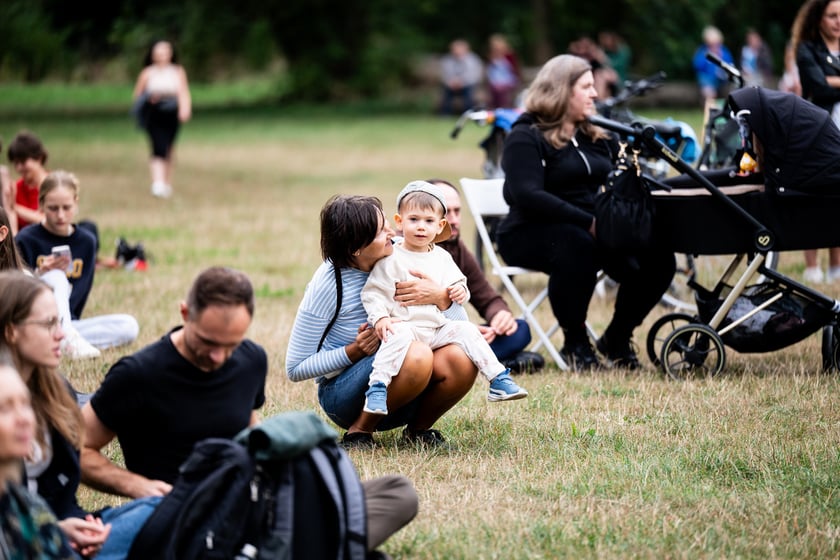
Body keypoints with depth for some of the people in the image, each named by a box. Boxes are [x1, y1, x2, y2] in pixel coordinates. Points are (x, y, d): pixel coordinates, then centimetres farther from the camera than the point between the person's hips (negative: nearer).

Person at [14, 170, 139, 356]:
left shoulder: (87, 241, 6)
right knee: (56, 277, -29)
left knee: (129, 326, -15)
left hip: (65, 323, 5)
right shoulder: (26, 240, -6)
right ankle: (70, 340, -46)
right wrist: (39, 276, -23)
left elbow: (81, 292, 4)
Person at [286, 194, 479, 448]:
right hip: (341, 394, -5)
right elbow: (296, 368, -11)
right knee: (415, 357, -35)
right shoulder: (328, 283, -17)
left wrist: (440, 298, -21)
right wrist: (354, 351, -23)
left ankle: (419, 427, 1)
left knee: (461, 359, -25)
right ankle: (359, 431, -13)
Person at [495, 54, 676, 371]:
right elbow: (528, 197, -20)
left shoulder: (598, 137, 18)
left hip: (594, 229, 6)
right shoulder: (526, 137, -5)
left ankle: (617, 339, 4)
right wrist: (587, 222, -28)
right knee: (577, 246, -40)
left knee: (658, 258, -19)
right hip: (531, 235, -6)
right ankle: (574, 343, -20)